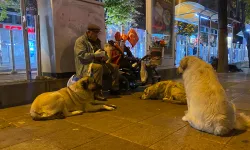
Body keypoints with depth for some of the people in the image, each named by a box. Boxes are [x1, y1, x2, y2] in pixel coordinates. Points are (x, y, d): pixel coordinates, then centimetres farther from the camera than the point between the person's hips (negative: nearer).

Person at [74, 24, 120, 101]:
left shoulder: (97, 41, 15)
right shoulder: (80, 41, -9)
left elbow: (100, 52, 22)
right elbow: (82, 55, -23)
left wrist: (103, 57, -2)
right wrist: (96, 55, -27)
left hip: (96, 63, 8)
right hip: (85, 66, -8)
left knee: (115, 67, 1)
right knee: (98, 67, -38)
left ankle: (114, 89, 7)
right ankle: (97, 93, -35)